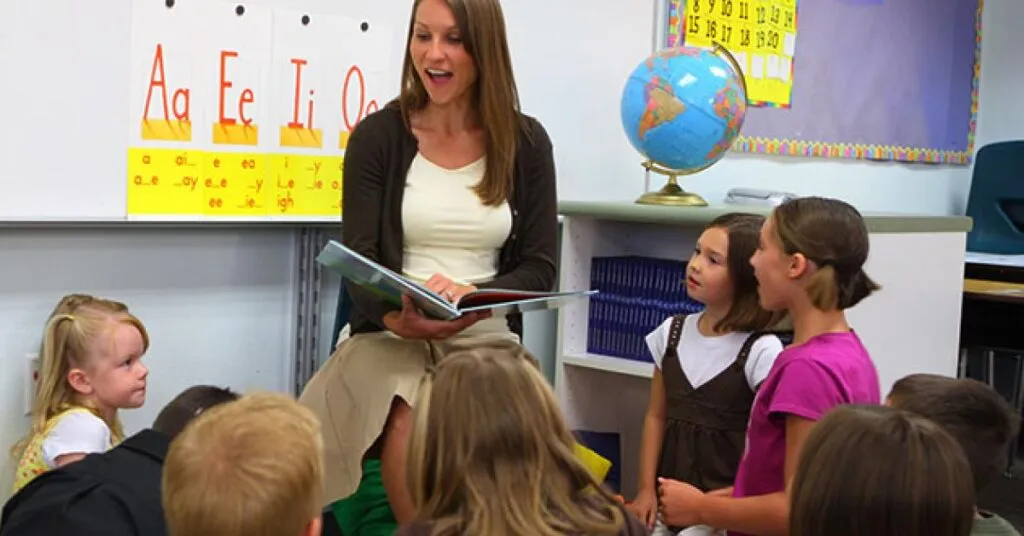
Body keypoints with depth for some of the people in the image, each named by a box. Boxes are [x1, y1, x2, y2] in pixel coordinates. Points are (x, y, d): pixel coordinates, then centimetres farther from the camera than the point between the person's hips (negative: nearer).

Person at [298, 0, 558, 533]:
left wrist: (472, 296, -18)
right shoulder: (377, 136, 0)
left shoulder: (526, 143, 4)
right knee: (411, 426, -32)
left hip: (485, 341, 1)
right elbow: (357, 263, -3)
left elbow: (539, 267, 3)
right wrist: (394, 316, -26)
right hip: (389, 337, 0)